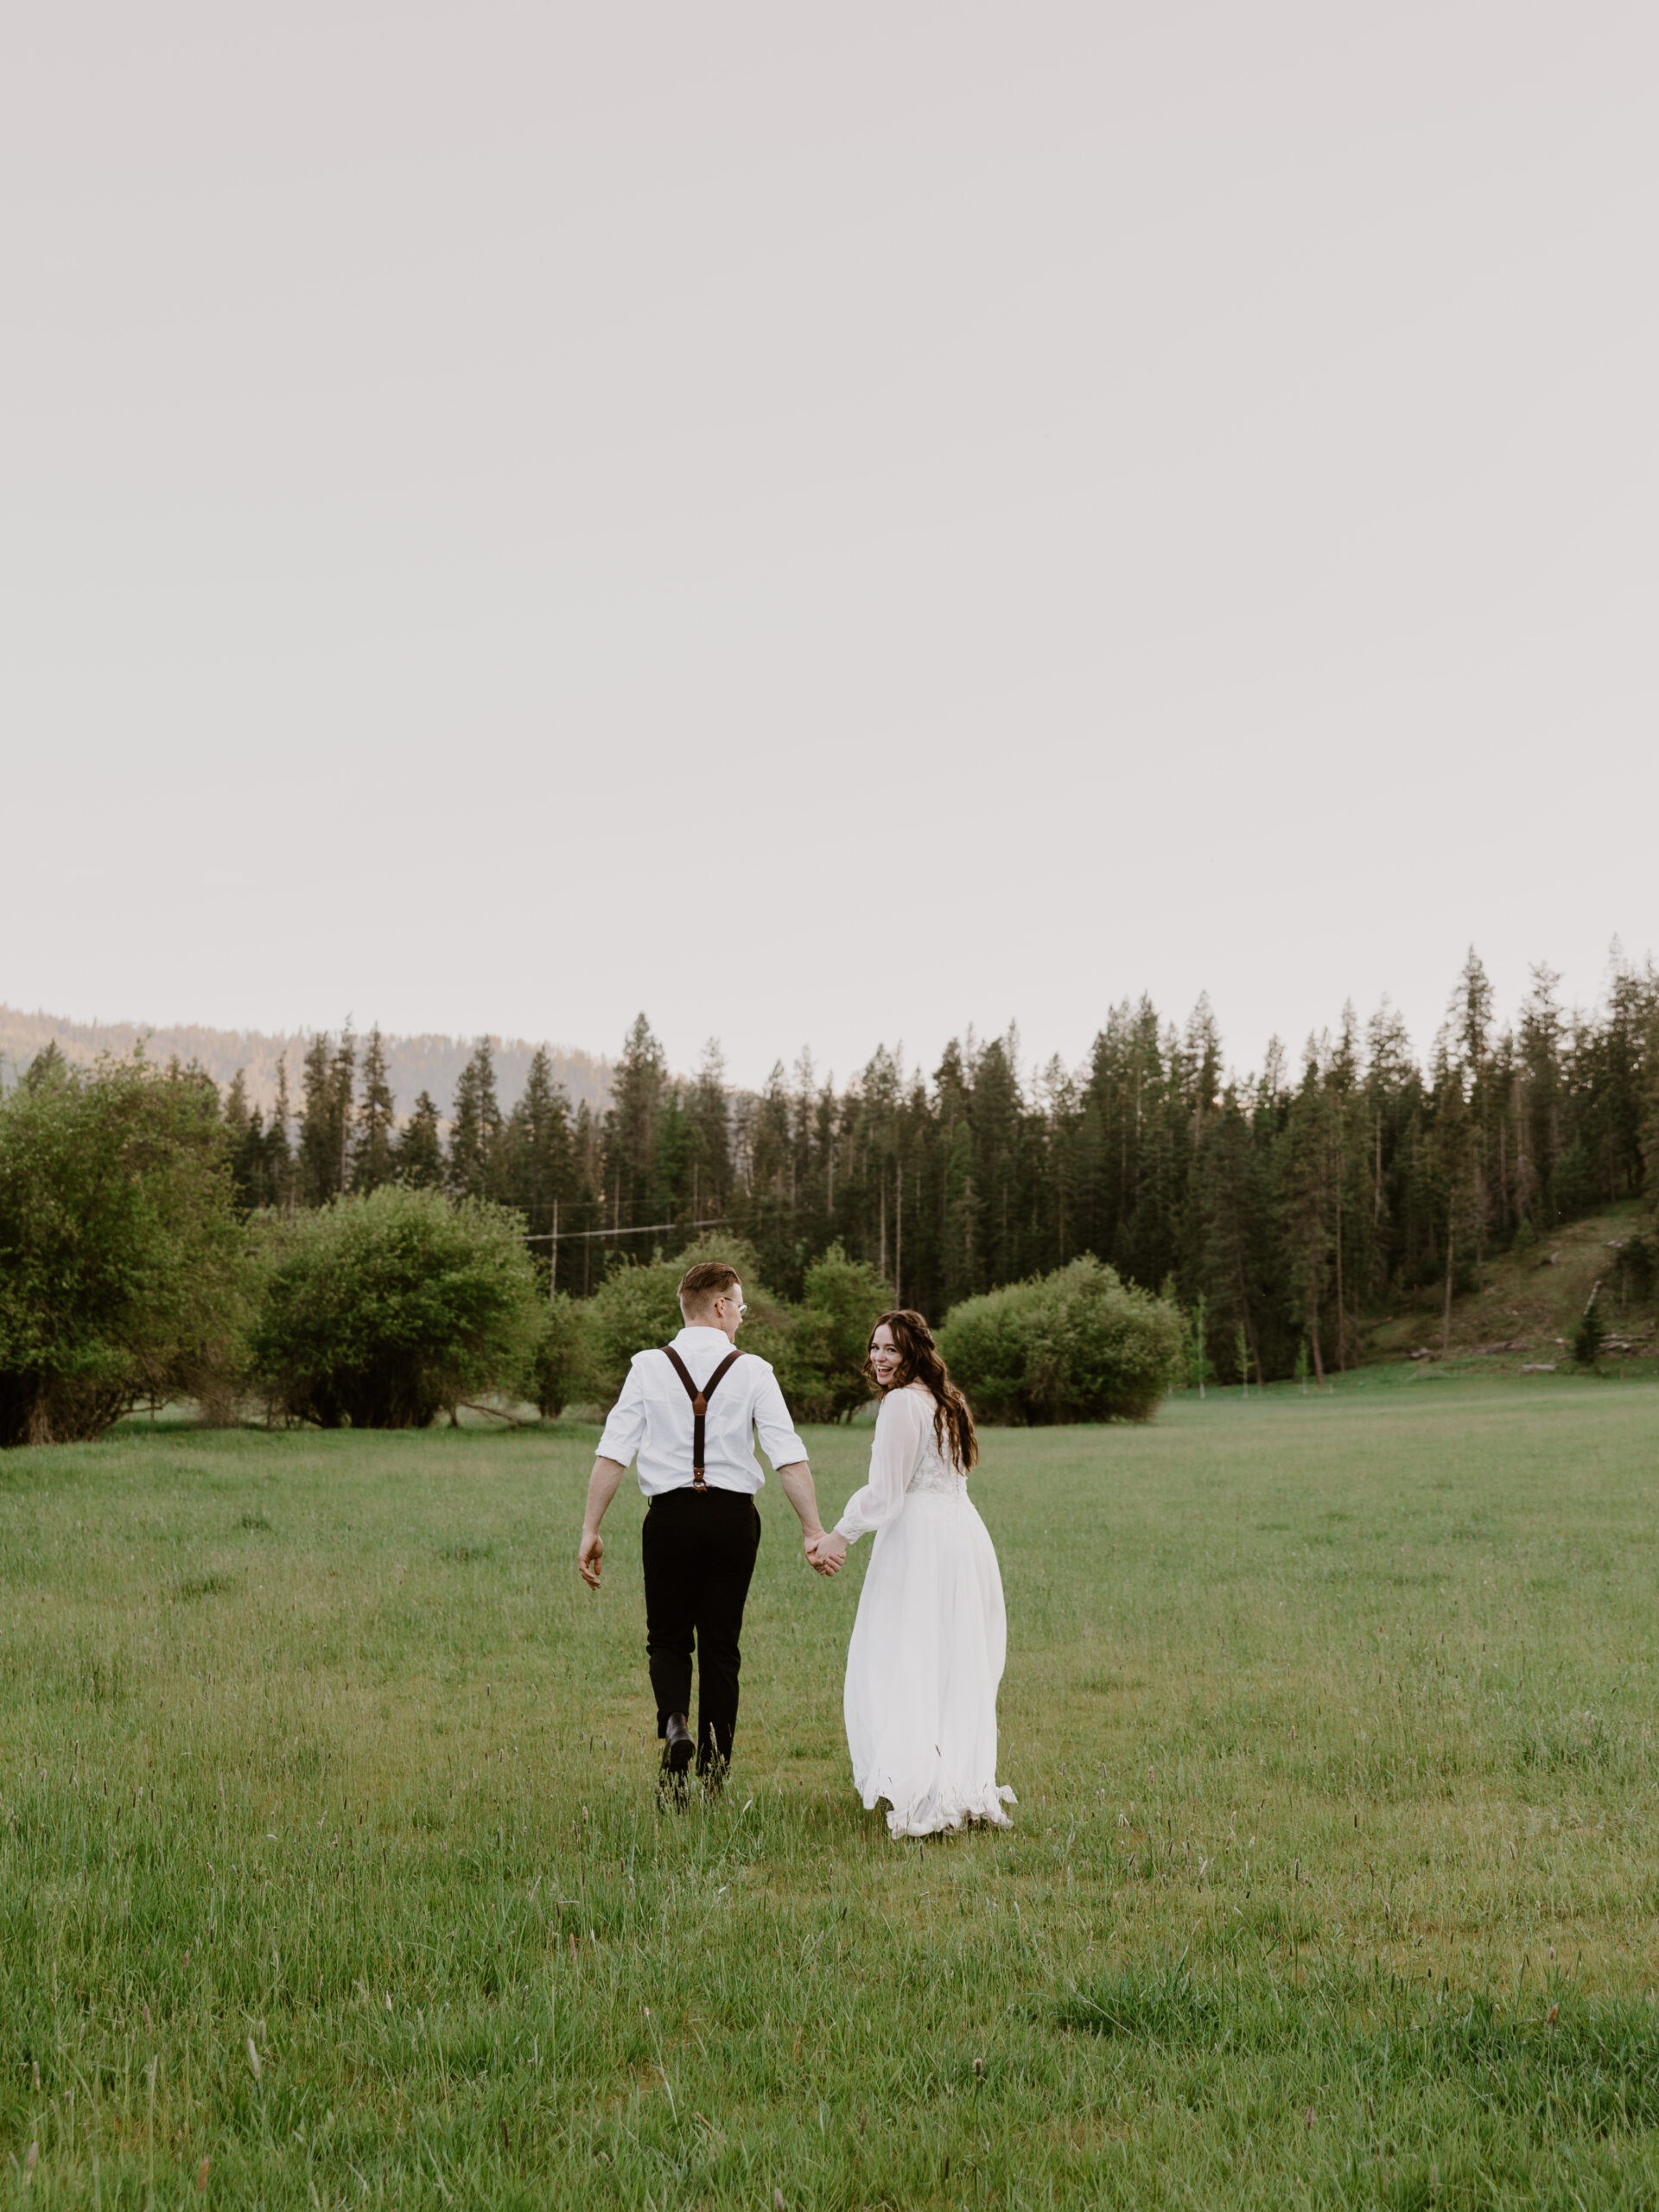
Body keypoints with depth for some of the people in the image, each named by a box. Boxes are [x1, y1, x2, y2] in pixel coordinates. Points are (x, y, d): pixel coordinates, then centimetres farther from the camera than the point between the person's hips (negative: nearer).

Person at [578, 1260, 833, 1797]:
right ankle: (715, 1769, 13)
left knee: (667, 1638, 15)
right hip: (733, 1517, 0)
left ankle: (674, 1722, -13)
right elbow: (789, 1457, -8)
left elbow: (612, 1455, -5)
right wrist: (814, 1529, -6)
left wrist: (591, 1529, -2)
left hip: (669, 1516, 0)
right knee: (720, 1646, 12)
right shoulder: (752, 1371, -1)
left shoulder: (648, 1367, 1)